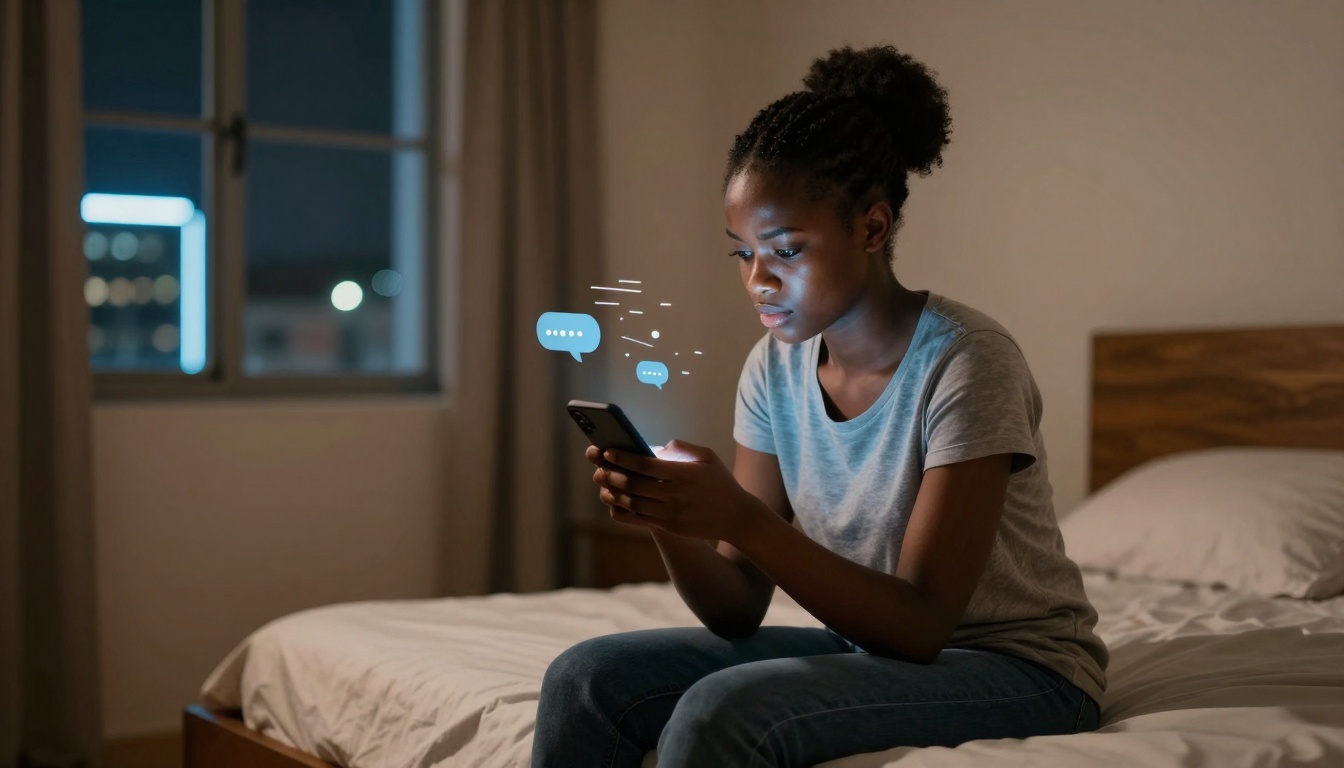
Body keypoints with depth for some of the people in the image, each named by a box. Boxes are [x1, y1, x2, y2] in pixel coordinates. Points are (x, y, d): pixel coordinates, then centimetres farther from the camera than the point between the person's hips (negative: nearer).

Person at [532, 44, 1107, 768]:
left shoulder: (965, 361, -20)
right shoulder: (774, 369, -1)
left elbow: (922, 625, -23)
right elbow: (738, 610, -1)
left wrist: (741, 520, -32)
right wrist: (670, 521, -22)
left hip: (1016, 669, -6)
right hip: (866, 646, 6)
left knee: (724, 709, -30)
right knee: (586, 678, -9)